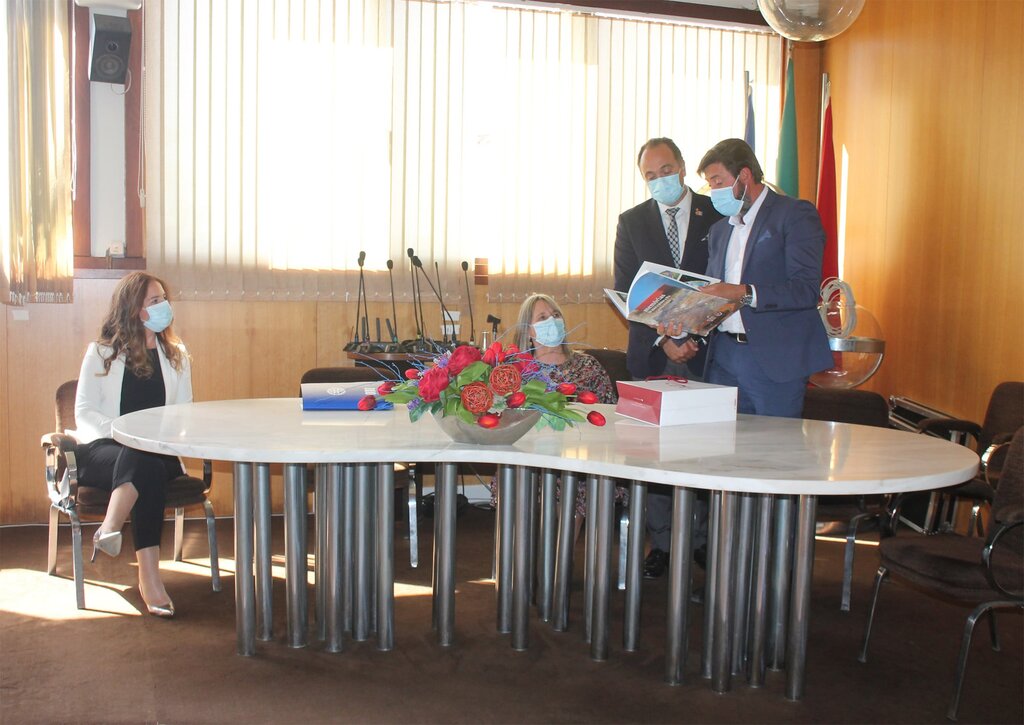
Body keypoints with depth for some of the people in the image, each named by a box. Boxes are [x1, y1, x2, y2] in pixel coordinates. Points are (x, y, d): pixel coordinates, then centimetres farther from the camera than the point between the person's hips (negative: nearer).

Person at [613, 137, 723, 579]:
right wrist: (663, 339, -9)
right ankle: (661, 542, 13)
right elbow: (625, 293, 4)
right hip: (652, 354, 1)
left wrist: (700, 334, -10)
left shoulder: (719, 214, 4)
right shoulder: (632, 222, 9)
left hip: (707, 349, -1)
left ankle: (703, 539, 16)